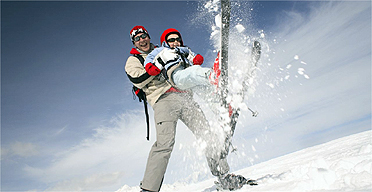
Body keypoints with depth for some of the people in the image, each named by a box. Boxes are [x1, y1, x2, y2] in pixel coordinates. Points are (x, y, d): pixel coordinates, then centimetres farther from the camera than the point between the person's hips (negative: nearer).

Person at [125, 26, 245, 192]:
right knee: (165, 141, -25)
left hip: (184, 96, 5)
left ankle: (223, 175, 9)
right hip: (163, 99, -4)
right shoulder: (133, 60, 17)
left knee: (208, 135, -2)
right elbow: (138, 80, -4)